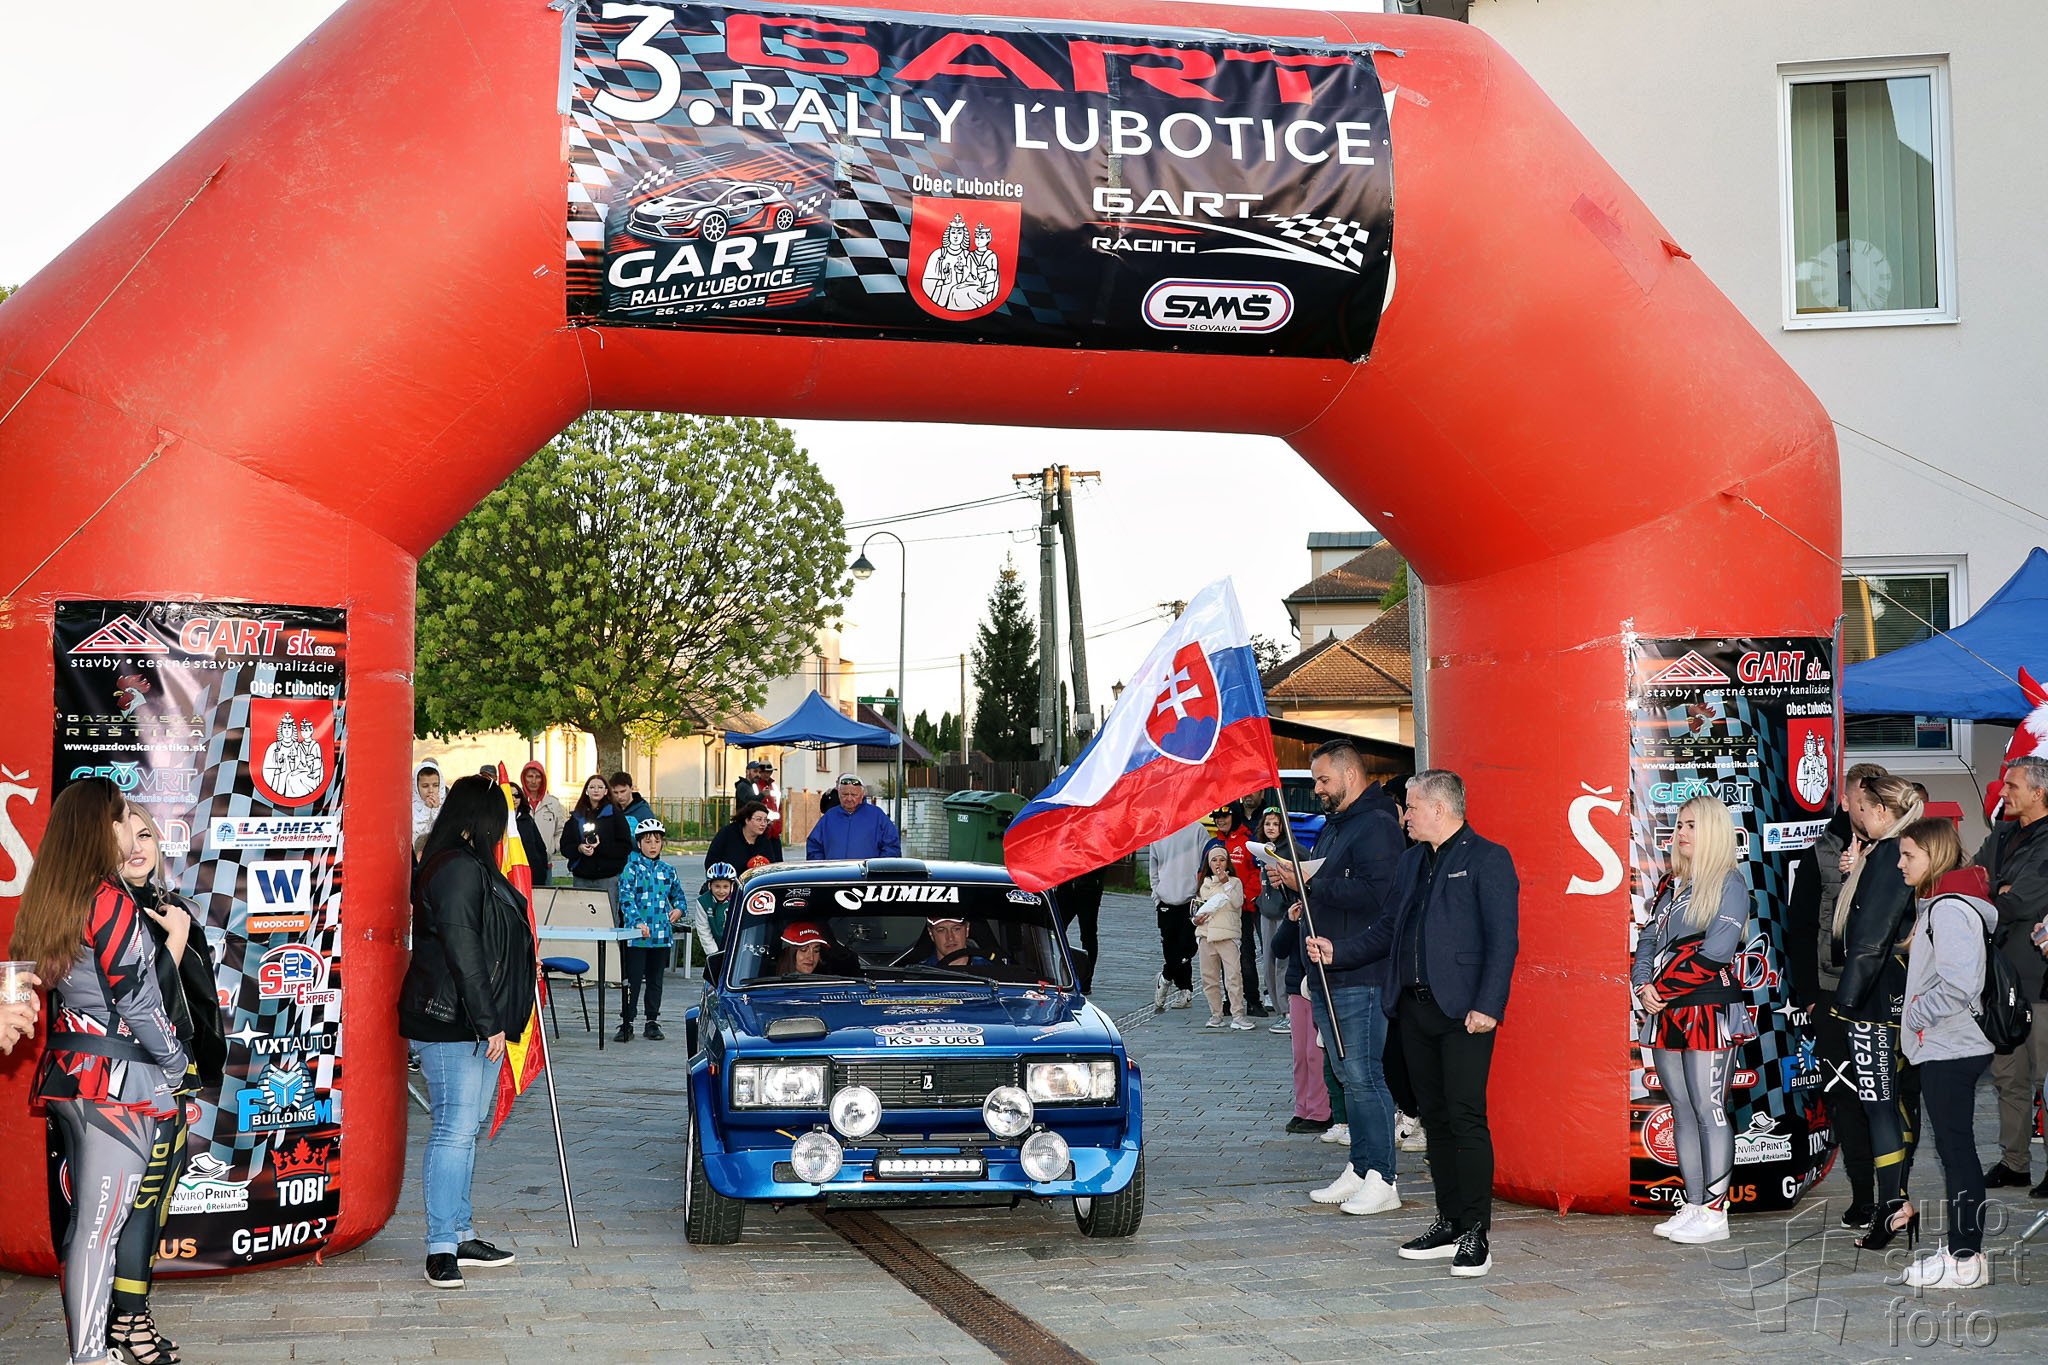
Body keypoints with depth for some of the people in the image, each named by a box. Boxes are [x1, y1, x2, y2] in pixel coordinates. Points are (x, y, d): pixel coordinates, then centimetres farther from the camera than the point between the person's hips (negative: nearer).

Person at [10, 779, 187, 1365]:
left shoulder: (45, 900, 11)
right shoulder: (111, 902, -14)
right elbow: (138, 1001, -13)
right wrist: (177, 1061, 1)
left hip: (63, 1072, 8)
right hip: (117, 1081, -8)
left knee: (79, 1217, 13)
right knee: (102, 1222, -5)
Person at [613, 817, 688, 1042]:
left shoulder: (668, 871, 12)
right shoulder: (631, 869, -2)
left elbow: (679, 895, 24)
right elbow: (626, 897, -12)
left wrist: (679, 909, 1)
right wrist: (637, 922, -24)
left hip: (662, 936, 4)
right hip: (636, 936, -4)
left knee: (655, 980, 11)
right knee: (633, 980, -3)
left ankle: (653, 1022, 19)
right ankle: (626, 1023, 2)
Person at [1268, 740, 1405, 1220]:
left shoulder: (1375, 825, -13)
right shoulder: (1334, 825, 20)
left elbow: (1374, 893, -24)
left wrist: (1311, 884, -19)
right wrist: (1297, 881, 6)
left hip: (1361, 977, -10)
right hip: (1327, 977, 10)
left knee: (1364, 1075, -7)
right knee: (1347, 1074, 14)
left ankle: (1381, 1180, -2)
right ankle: (1359, 1169, 21)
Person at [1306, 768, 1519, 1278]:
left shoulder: (1487, 859, -5)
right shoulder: (1411, 861, 18)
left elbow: (1503, 940, -10)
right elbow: (1388, 930, 23)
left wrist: (1487, 1006, -17)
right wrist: (1337, 953, 12)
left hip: (1463, 1011, -7)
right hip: (1415, 1009, 7)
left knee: (1467, 1117, -8)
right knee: (1435, 1118, 11)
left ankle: (1476, 1234, -3)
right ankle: (1449, 1223, 19)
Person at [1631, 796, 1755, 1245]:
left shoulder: (1729, 883, -5)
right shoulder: (1671, 885, 18)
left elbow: (1716, 951, -14)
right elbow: (1648, 941, 15)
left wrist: (1664, 988, -12)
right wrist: (1643, 986, -4)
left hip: (1709, 1011, -8)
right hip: (1667, 1014, 8)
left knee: (1710, 1110, -7)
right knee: (1681, 1111, 8)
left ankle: (1714, 1213, -4)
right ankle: (1692, 1206, 13)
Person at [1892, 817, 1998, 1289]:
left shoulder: (1951, 909, -17)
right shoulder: (1934, 906, 15)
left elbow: (1960, 985, -25)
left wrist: (1915, 1015, -14)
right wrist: (1915, 1019, 14)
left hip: (1949, 1052, -10)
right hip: (1940, 1049, 10)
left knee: (1957, 1149, -5)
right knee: (1952, 1149, 14)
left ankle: (1966, 1260, 0)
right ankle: (1961, 1246, 22)